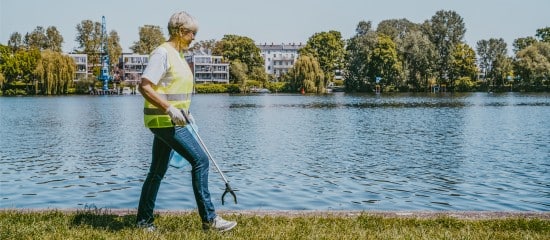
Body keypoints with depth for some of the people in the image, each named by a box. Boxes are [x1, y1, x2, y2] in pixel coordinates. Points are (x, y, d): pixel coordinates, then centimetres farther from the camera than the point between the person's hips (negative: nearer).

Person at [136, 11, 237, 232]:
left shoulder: (177, 55, 17)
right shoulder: (163, 53, -13)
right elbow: (144, 87, -21)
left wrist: (184, 112, 21)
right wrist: (170, 109, -26)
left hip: (169, 121, 10)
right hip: (165, 120, -10)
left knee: (158, 171, 13)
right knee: (200, 160, -11)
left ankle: (144, 220, 23)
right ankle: (209, 219, -5)